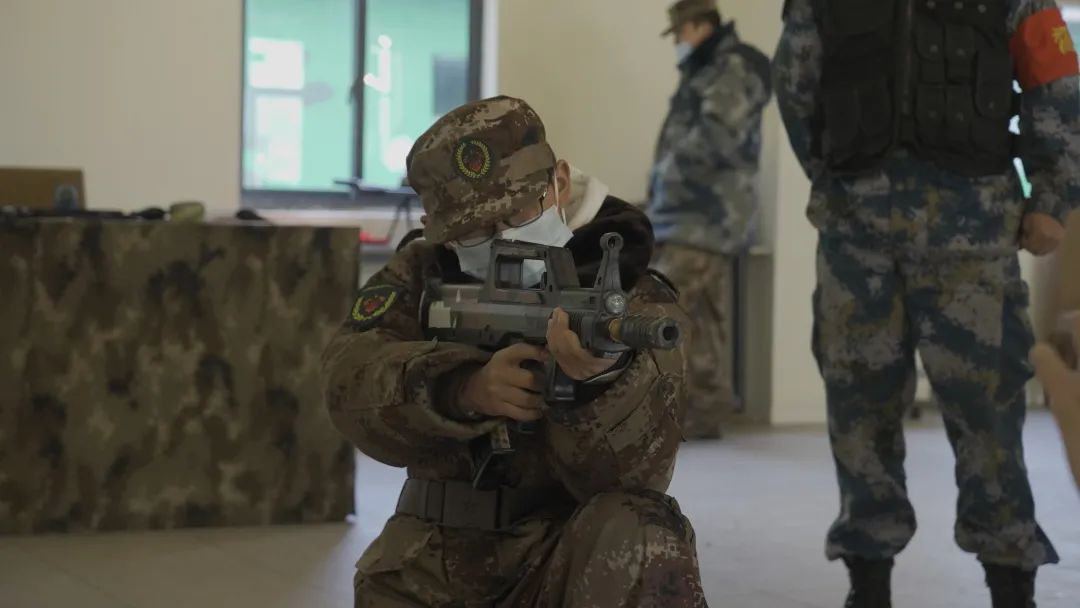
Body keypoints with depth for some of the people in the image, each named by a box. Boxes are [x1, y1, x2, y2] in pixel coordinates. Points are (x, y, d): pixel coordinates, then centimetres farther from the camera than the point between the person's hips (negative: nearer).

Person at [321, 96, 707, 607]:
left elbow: (632, 470, -19)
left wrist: (602, 377, -40)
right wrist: (464, 387, -34)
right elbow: (354, 382, -15)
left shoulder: (636, 304, -4)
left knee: (636, 536, -31)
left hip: (571, 561, -2)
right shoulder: (422, 275, 5)